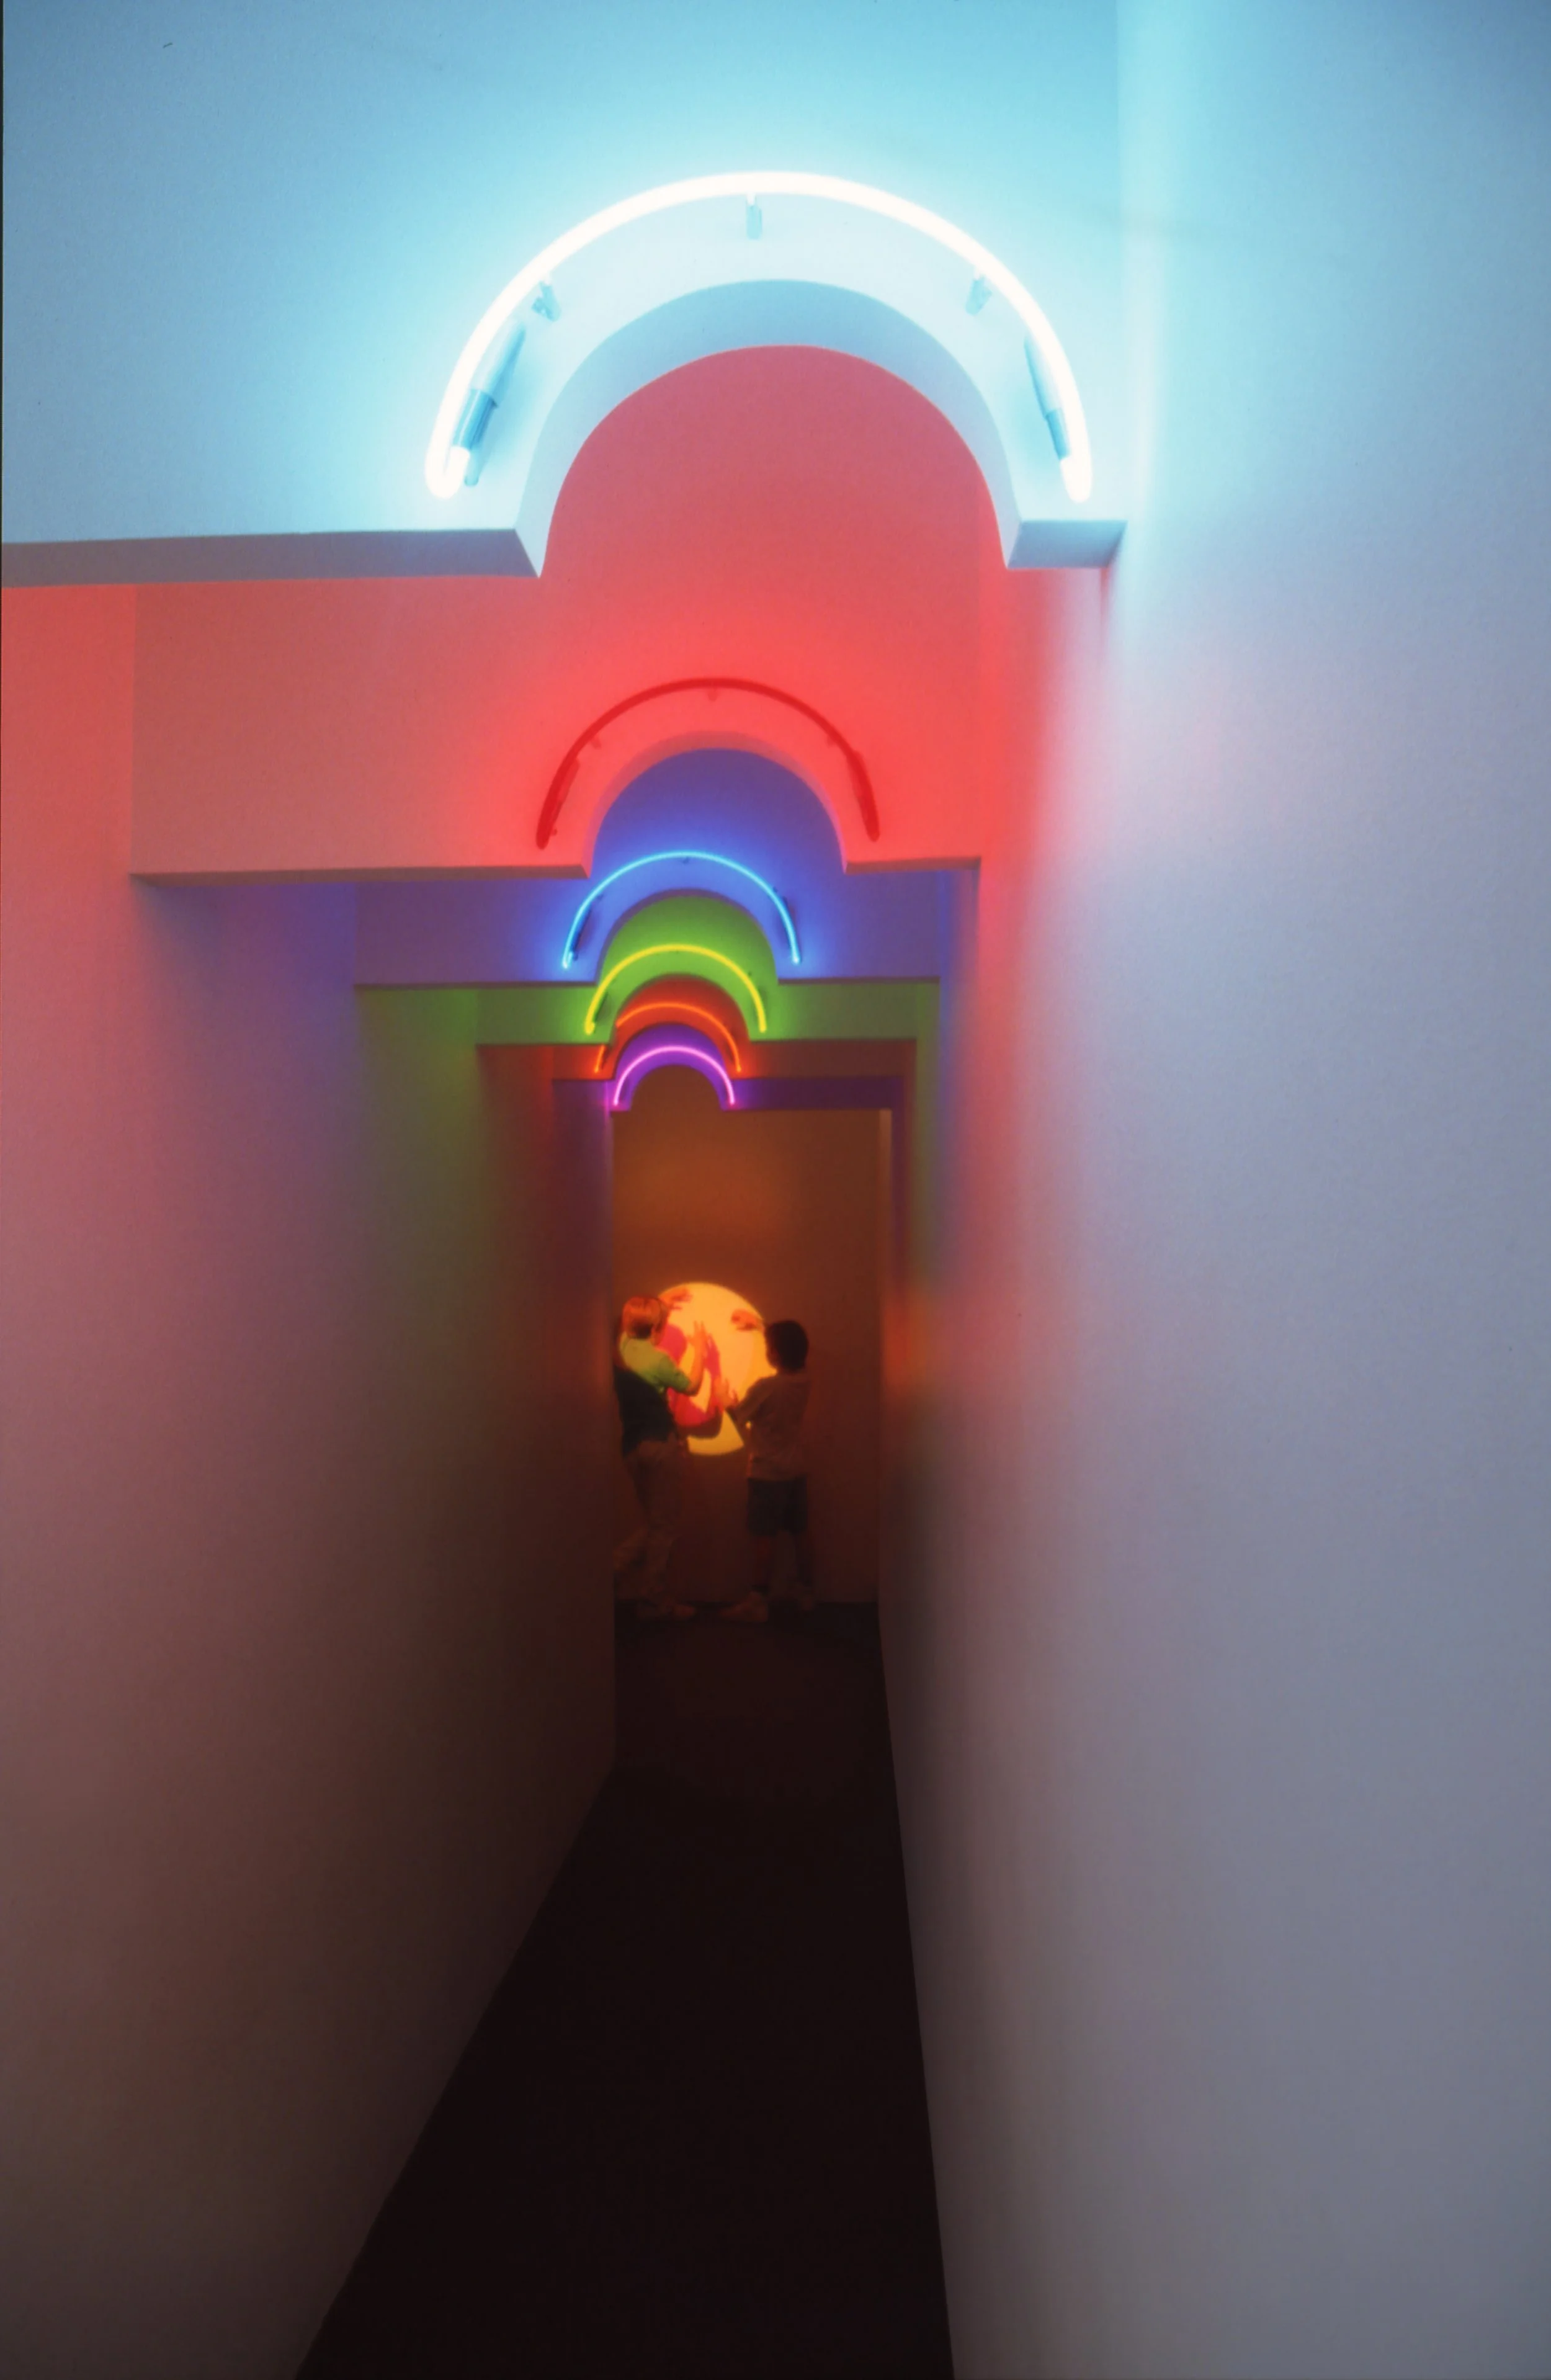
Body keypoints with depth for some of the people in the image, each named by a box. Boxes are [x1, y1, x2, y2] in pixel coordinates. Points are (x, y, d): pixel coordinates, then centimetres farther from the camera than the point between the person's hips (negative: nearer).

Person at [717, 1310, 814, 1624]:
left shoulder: (765, 1388, -23)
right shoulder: (803, 1377, -5)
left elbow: (739, 1418, -7)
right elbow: (789, 1342, 15)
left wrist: (725, 1401, 12)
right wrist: (758, 1323, 20)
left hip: (768, 1473, -7)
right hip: (797, 1470, 7)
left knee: (765, 1537, 0)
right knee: (801, 1531, 15)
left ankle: (758, 1601, 6)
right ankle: (806, 1593, 25)